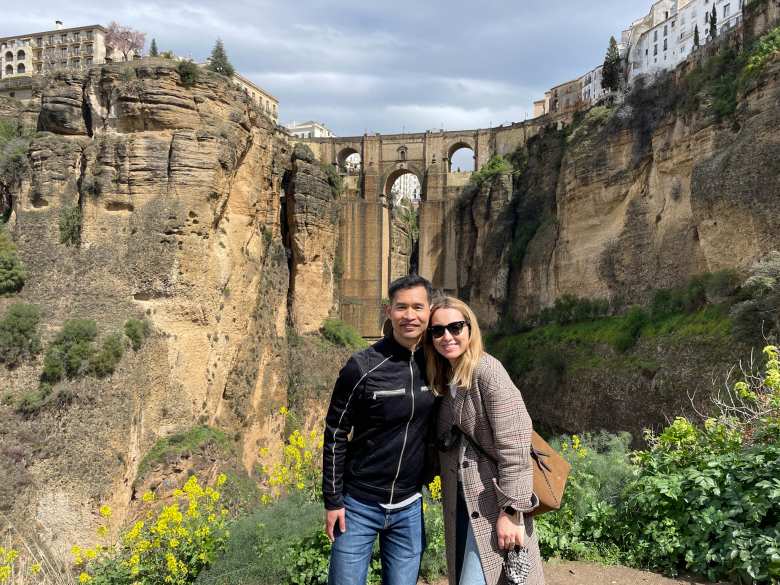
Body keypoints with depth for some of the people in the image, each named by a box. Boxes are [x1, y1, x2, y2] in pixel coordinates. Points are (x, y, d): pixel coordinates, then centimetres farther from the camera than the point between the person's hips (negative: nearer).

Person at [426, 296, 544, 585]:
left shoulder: (487, 371, -15)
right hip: (461, 505, 8)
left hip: (494, 505, -8)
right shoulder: (447, 380, 9)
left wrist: (512, 511, -21)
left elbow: (514, 446, -20)